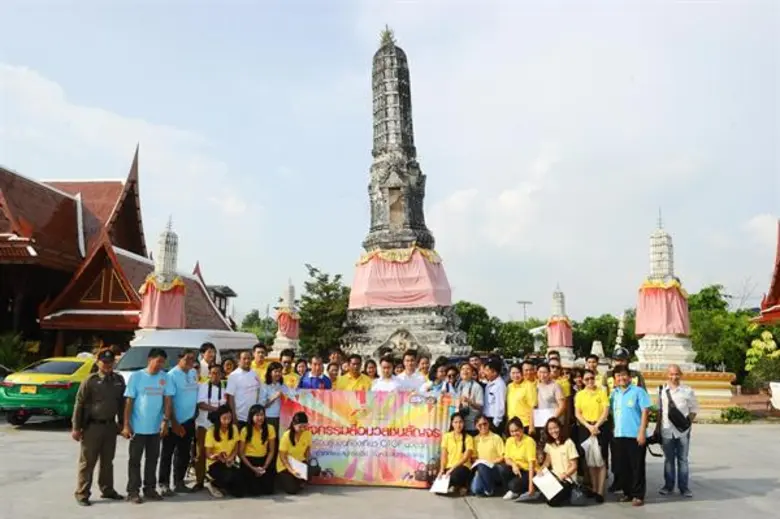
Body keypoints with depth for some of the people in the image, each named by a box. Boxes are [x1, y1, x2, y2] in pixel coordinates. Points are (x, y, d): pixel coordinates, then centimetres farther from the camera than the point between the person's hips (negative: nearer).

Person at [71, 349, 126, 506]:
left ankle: (107, 490, 25)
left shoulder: (119, 380, 6)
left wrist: (121, 423, 13)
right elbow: (79, 404, -8)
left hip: (110, 426, 5)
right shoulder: (90, 381, -9)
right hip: (92, 426, -5)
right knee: (87, 462, 1)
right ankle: (82, 494, 11)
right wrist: (76, 427, -9)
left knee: (108, 461, 14)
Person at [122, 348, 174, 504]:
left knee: (152, 459, 13)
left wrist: (165, 421, -6)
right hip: (138, 427, -3)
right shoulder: (136, 376, -7)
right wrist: (126, 425, -10)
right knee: (135, 460, 6)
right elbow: (129, 401, -7)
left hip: (155, 427, 3)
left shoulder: (164, 378, 1)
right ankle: (133, 491, 15)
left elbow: (167, 400, 2)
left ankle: (150, 489, 24)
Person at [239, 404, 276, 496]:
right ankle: (249, 480, 17)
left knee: (268, 490, -10)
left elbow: (271, 451, -1)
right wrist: (253, 468, -14)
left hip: (263, 460, 2)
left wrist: (264, 467, -11)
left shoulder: (270, 428, -9)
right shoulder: (245, 430, -14)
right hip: (249, 461, -2)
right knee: (254, 491, -15)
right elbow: (241, 453, -7)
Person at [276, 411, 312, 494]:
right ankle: (281, 478, 13)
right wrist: (292, 470, -27)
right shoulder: (287, 436, -24)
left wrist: (306, 463, -10)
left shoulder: (308, 433, -13)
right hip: (286, 465, -4)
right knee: (292, 490, -21)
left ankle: (300, 481, 7)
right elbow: (282, 456, -19)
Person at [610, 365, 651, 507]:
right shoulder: (614, 394, 12)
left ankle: (638, 495, 11)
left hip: (635, 435, -5)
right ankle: (627, 492, 22)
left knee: (637, 467, 1)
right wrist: (613, 430, 10)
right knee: (621, 466, 10)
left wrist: (642, 432, -14)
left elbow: (645, 412, -8)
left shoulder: (638, 391, -5)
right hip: (618, 435, 5)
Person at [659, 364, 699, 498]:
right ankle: (668, 485, 19)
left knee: (683, 459, 6)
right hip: (667, 430, 1)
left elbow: (694, 409, 5)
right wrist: (658, 429, 10)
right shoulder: (662, 391, 4)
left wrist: (689, 421, -9)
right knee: (669, 459, 10)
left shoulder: (688, 391, -1)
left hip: (683, 431, -1)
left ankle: (684, 487, 15)